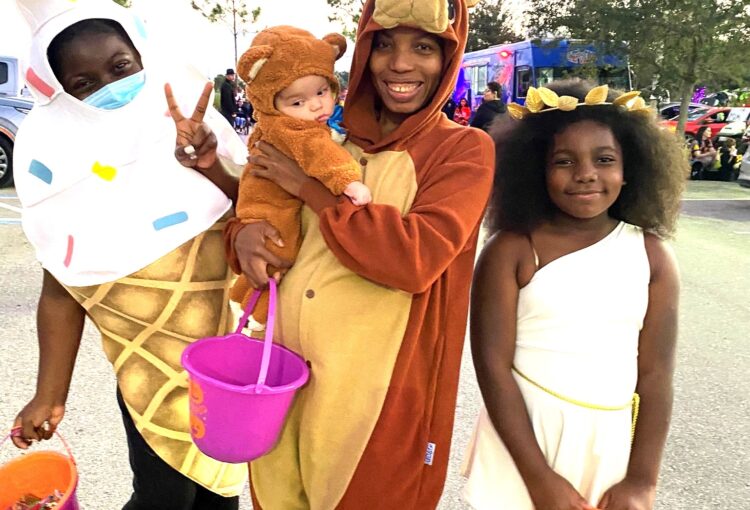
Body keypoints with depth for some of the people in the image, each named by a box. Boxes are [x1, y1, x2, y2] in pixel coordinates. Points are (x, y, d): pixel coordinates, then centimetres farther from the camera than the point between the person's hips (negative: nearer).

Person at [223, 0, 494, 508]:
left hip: (379, 388, -4)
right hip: (282, 368, 5)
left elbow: (416, 257, -21)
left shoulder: (465, 149, -6)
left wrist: (309, 187, -13)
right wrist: (244, 233, -10)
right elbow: (261, 204, 15)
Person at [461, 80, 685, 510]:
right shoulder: (512, 249, -10)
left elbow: (656, 375, -1)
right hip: (522, 432, -2)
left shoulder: (651, 255, -2)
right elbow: (493, 365, -12)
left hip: (612, 442, 3)